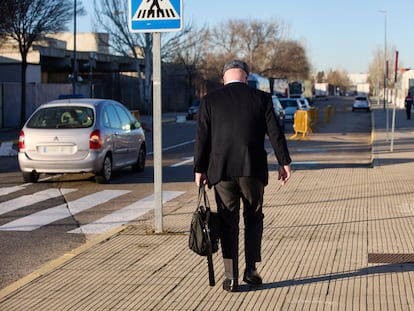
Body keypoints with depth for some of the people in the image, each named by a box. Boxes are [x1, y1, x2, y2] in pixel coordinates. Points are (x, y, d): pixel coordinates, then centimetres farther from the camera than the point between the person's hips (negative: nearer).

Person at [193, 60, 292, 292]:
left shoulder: (210, 100, 4)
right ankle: (251, 269, 13)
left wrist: (199, 169, 8)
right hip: (253, 168, 0)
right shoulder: (261, 98, 3)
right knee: (254, 218, 17)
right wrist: (284, 162, 7)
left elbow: (202, 138, 2)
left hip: (221, 169, 0)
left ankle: (231, 278, 5)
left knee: (228, 223, 6)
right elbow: (275, 133, 1)